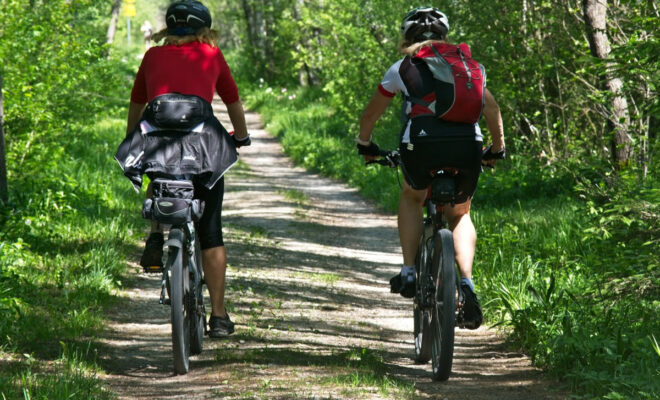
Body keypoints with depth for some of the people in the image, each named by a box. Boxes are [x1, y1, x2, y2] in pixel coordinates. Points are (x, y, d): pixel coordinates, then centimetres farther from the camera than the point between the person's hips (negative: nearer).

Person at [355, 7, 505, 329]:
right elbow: (492, 108, 29)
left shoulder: (403, 67, 19)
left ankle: (409, 272, 18)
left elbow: (371, 114, 29)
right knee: (459, 215, 24)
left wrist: (364, 145, 46)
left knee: (411, 198, 30)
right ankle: (467, 283, 3)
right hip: (467, 144, 2)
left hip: (422, 143, -2)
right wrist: (498, 150, 42)